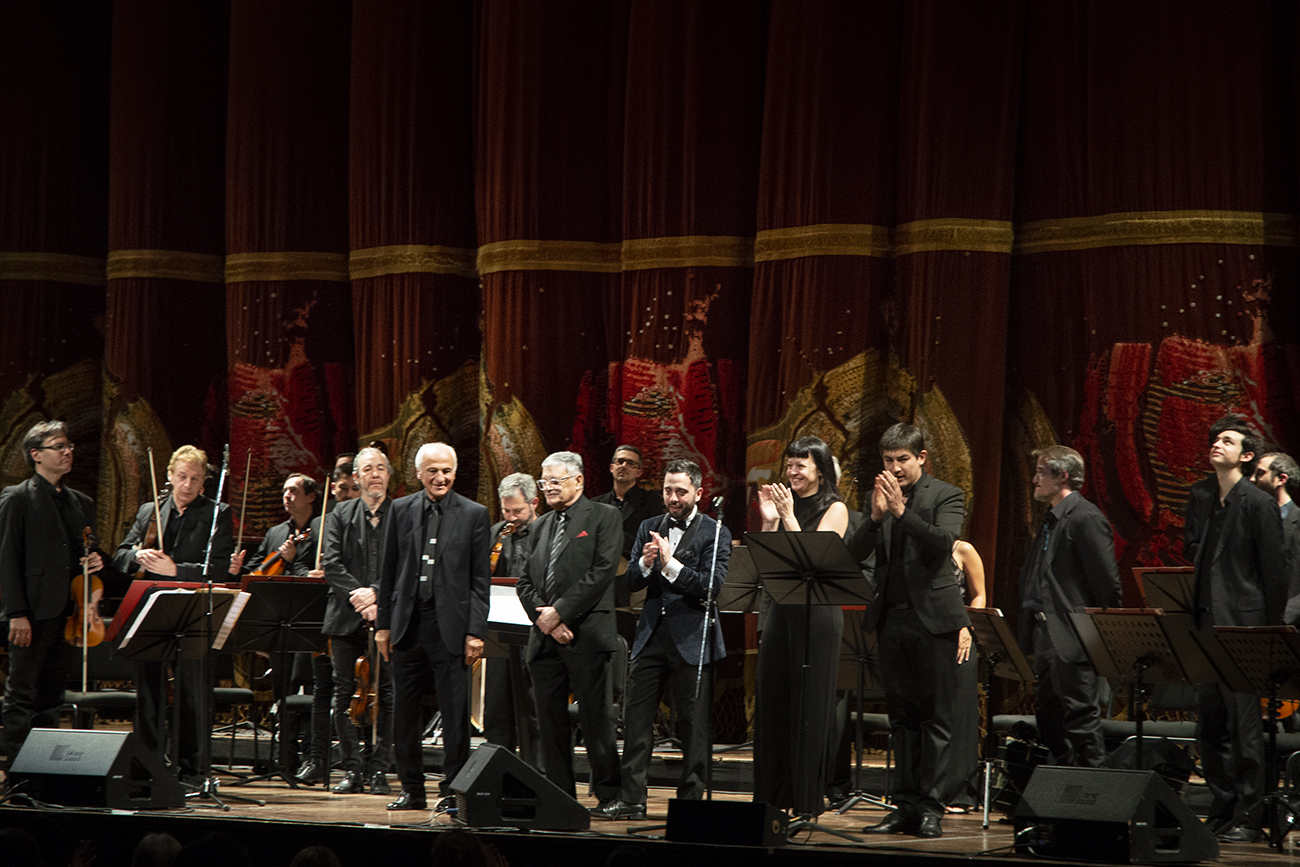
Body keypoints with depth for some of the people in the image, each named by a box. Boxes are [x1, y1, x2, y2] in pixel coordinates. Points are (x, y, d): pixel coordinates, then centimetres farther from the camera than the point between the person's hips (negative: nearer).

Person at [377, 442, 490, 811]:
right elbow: (389, 573, 11)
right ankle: (412, 789, 18)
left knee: (455, 715, -2)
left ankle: (452, 790, 7)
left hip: (449, 625, -3)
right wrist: (383, 624, 7)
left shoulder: (473, 514, 1)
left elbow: (480, 580, -1)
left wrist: (476, 632, -7)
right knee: (404, 714, 8)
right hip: (408, 624, 3)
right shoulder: (401, 510, 8)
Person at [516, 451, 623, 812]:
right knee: (549, 718, 5)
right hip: (544, 636, 6)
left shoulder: (603, 517, 1)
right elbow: (524, 582, 15)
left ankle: (610, 794, 1)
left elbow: (602, 572, -10)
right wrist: (543, 616, -4)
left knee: (594, 718, -6)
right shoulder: (540, 526, 20)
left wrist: (560, 612, -13)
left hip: (586, 633, -6)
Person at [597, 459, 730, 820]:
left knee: (694, 725, 0)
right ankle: (631, 799, 6)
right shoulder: (649, 528, 13)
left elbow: (711, 586, -13)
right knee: (635, 716, 1)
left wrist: (670, 564, -21)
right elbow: (632, 581, 8)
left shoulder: (715, 534, -2)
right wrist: (645, 563, -13)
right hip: (651, 634, 4)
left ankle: (691, 798, 8)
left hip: (692, 638, -4)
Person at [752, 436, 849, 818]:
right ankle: (771, 796, 14)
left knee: (809, 705, -2)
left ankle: (807, 801, 3)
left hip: (817, 613, -6)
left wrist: (789, 517, -16)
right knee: (771, 701, 6)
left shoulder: (834, 509, -3)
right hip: (781, 610, 6)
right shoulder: (782, 503, 12)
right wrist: (769, 522, -5)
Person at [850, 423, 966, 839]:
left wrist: (902, 511, -23)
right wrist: (876, 517, -15)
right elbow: (855, 553, 2)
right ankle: (906, 806, 12)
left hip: (933, 618, -5)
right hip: (892, 618, 5)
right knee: (902, 718, 8)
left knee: (935, 717, -3)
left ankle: (930, 808, -2)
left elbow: (944, 543, -17)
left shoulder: (946, 496, -1)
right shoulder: (878, 496, 11)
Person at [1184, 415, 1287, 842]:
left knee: (1244, 725, -5)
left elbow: (1275, 572, -7)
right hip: (1205, 623, 7)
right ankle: (1221, 811, 18)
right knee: (1210, 724, 10)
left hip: (1242, 625, -7)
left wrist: (1271, 632, -7)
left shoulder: (1259, 504, -7)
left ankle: (1247, 818, 0)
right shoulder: (1200, 496, 13)